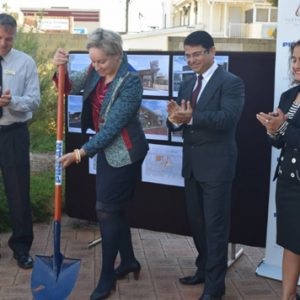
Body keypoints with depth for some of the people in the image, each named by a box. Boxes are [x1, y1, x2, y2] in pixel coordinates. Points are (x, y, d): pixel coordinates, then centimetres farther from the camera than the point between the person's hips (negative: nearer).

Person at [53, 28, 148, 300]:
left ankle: (107, 278, 11)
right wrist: (60, 68, -13)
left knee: (107, 210, -3)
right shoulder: (96, 72, -1)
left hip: (123, 152, -8)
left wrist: (81, 153, -25)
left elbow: (113, 125, -24)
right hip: (106, 148, 8)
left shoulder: (130, 81, -22)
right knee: (115, 208, 16)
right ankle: (129, 261, 34)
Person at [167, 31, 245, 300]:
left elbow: (228, 118, -24)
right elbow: (179, 120, 6)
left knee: (215, 226, 0)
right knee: (196, 222, 17)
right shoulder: (187, 85, 13)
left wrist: (192, 117, -36)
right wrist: (175, 119, -18)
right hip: (192, 164, 7)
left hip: (216, 165, -7)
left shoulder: (231, 82, -9)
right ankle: (204, 270, 35)